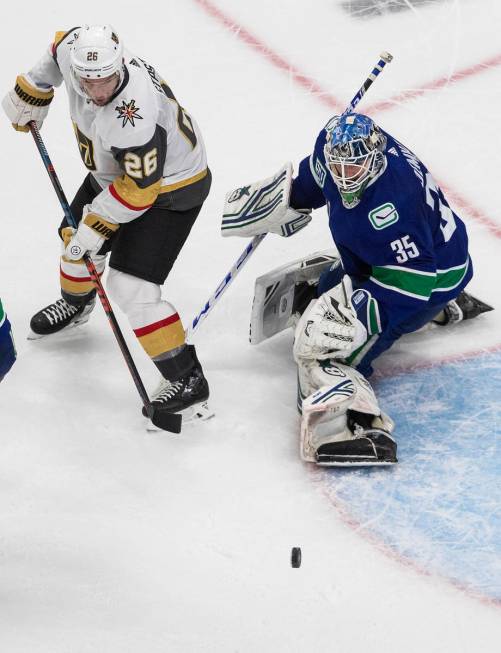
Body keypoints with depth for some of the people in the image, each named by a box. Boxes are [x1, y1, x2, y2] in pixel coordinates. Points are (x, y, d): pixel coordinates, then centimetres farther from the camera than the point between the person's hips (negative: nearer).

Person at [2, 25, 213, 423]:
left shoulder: (134, 116, -42)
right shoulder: (75, 51, -21)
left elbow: (139, 189, -32)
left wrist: (96, 225, -25)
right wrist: (32, 92, 12)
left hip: (168, 188, -9)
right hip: (114, 171, 9)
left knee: (130, 286, -15)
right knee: (77, 236, 26)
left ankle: (187, 380, -5)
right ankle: (75, 303, 59)